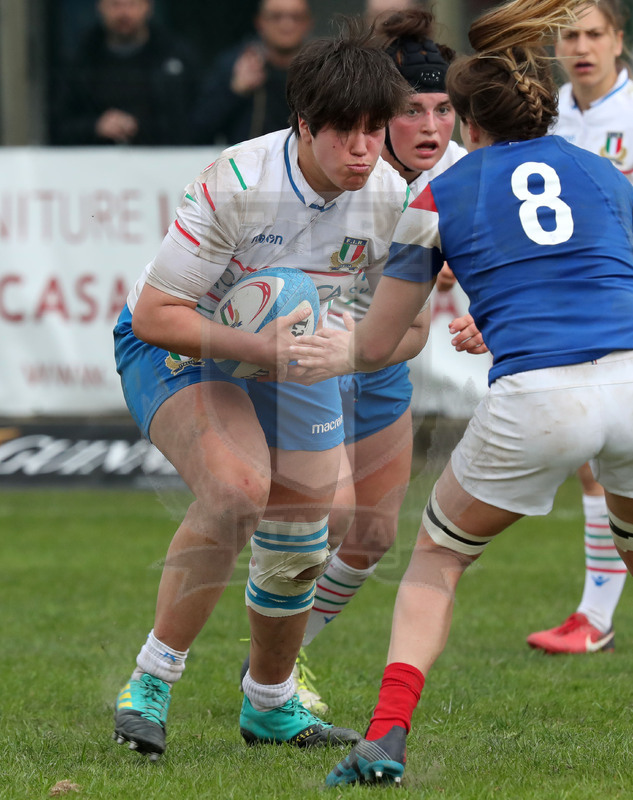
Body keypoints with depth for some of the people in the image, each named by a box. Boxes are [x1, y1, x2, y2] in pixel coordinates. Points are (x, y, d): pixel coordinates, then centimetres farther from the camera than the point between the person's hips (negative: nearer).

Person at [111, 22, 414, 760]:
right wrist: (254, 346, -38)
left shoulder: (390, 199, -15)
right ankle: (151, 681, -20)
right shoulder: (236, 185, -32)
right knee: (236, 486, -31)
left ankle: (270, 705, 32)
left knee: (296, 546, 7)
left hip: (289, 352, 6)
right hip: (172, 344, -6)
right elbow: (154, 313, -29)